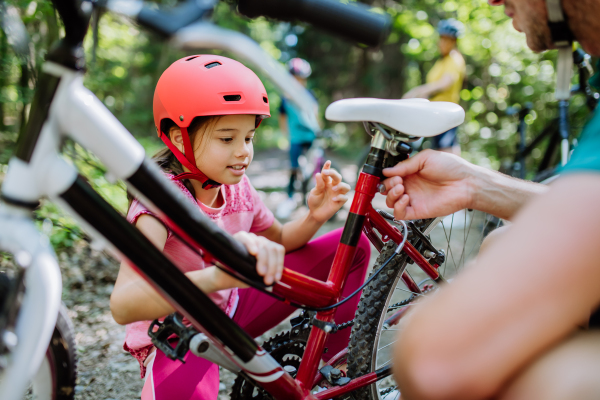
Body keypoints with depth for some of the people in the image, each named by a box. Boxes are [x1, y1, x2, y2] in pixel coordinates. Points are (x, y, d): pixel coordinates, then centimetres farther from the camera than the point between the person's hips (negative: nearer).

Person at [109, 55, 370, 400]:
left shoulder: (237, 187, -8)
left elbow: (278, 240, 10)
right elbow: (122, 306, -44)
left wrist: (313, 218, -14)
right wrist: (215, 277, -62)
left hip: (231, 308, 7)